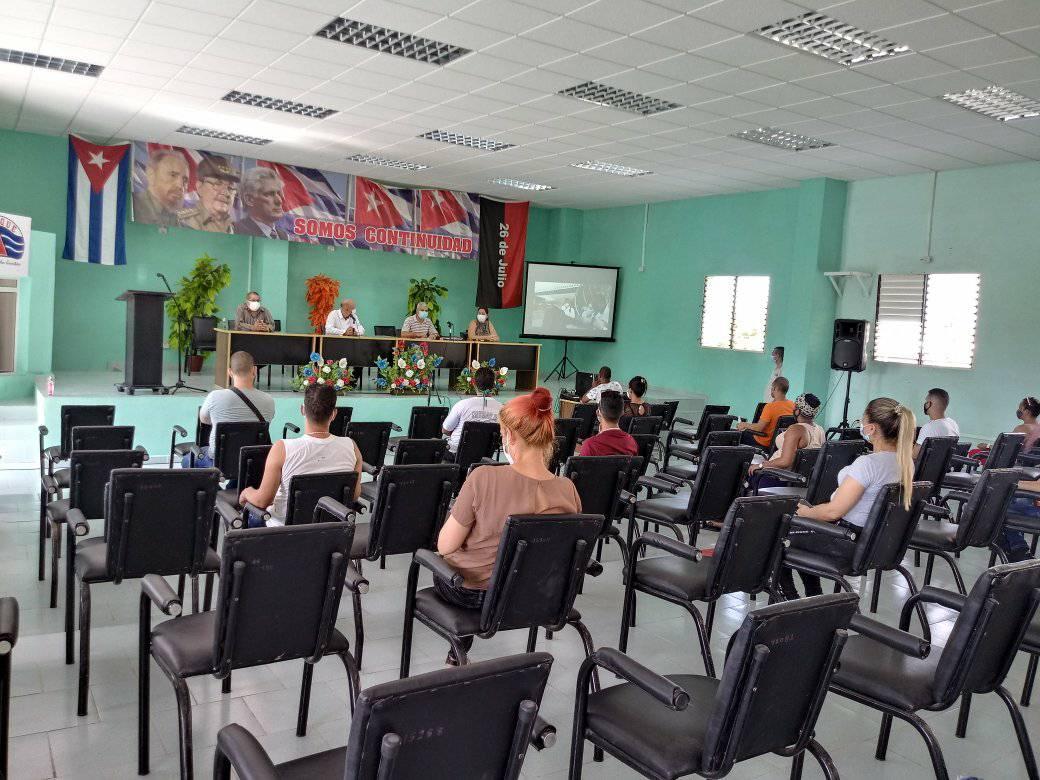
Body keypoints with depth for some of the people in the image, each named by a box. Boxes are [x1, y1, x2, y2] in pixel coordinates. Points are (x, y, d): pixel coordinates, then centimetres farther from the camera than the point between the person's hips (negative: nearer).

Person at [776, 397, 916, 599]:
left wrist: (805, 512, -6)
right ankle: (814, 599, 31)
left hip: (848, 541, -8)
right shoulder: (905, 461, -2)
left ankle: (790, 603, 19)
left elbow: (833, 512, -25)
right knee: (804, 531, 29)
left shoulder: (868, 463, -28)